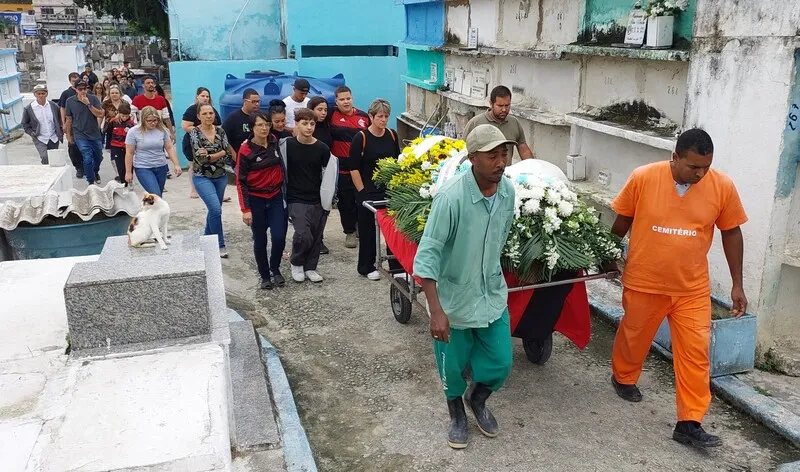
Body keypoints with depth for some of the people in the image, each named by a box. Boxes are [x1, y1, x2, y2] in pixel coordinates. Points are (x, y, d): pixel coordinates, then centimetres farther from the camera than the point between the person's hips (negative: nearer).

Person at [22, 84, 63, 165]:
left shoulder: (53, 106, 0)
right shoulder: (28, 109, -5)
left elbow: (59, 119, 15)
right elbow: (25, 124, 5)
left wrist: (61, 130, 5)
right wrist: (31, 133, -7)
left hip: (54, 138, 3)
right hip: (40, 139, -3)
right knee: (45, 158, -21)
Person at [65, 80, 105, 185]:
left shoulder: (93, 99, -4)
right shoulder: (70, 101, -2)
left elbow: (100, 114, -12)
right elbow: (69, 119, 6)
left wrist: (88, 104, -21)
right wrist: (68, 135, 11)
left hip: (95, 134, 2)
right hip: (81, 135, -2)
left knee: (98, 157, 16)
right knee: (87, 158, -11)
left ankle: (95, 172, 48)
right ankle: (91, 182, 4)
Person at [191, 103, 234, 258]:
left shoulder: (220, 130, 2)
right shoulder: (194, 133, -9)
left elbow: (228, 152, -7)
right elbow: (200, 158, -17)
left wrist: (209, 155, -17)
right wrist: (221, 153, -14)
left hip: (221, 176, 5)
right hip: (203, 177, -5)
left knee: (214, 209, 14)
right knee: (216, 209, -16)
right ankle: (220, 246, -5)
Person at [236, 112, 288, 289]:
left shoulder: (275, 142, -1)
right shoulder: (246, 150, -12)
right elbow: (241, 181, -10)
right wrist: (245, 209, -14)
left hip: (276, 198, 3)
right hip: (256, 200, -2)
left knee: (279, 238, -6)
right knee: (260, 240, 6)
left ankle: (275, 269, 20)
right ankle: (265, 276, 23)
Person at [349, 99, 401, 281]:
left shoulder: (392, 135, 5)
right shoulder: (361, 137, -8)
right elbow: (354, 168, -9)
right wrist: (362, 191, -11)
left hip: (390, 190, 4)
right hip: (368, 192, -4)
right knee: (368, 230, 6)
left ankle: (396, 264, 18)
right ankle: (366, 267, 21)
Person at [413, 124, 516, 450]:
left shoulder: (508, 191, -7)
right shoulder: (451, 198, -27)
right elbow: (427, 254, -26)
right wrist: (436, 310, -30)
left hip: (493, 294, 5)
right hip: (454, 297, -5)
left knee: (501, 362, 11)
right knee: (453, 366, 13)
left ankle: (477, 398, 45)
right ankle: (457, 414, 44)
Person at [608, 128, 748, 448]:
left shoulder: (723, 187, -10)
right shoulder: (643, 178, -15)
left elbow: (731, 233, 2)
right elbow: (622, 220, 0)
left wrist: (737, 285, 4)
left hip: (692, 289, 1)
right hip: (644, 283, -1)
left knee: (696, 352, -1)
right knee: (634, 338, 19)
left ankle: (690, 423, 10)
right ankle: (623, 378, 48)